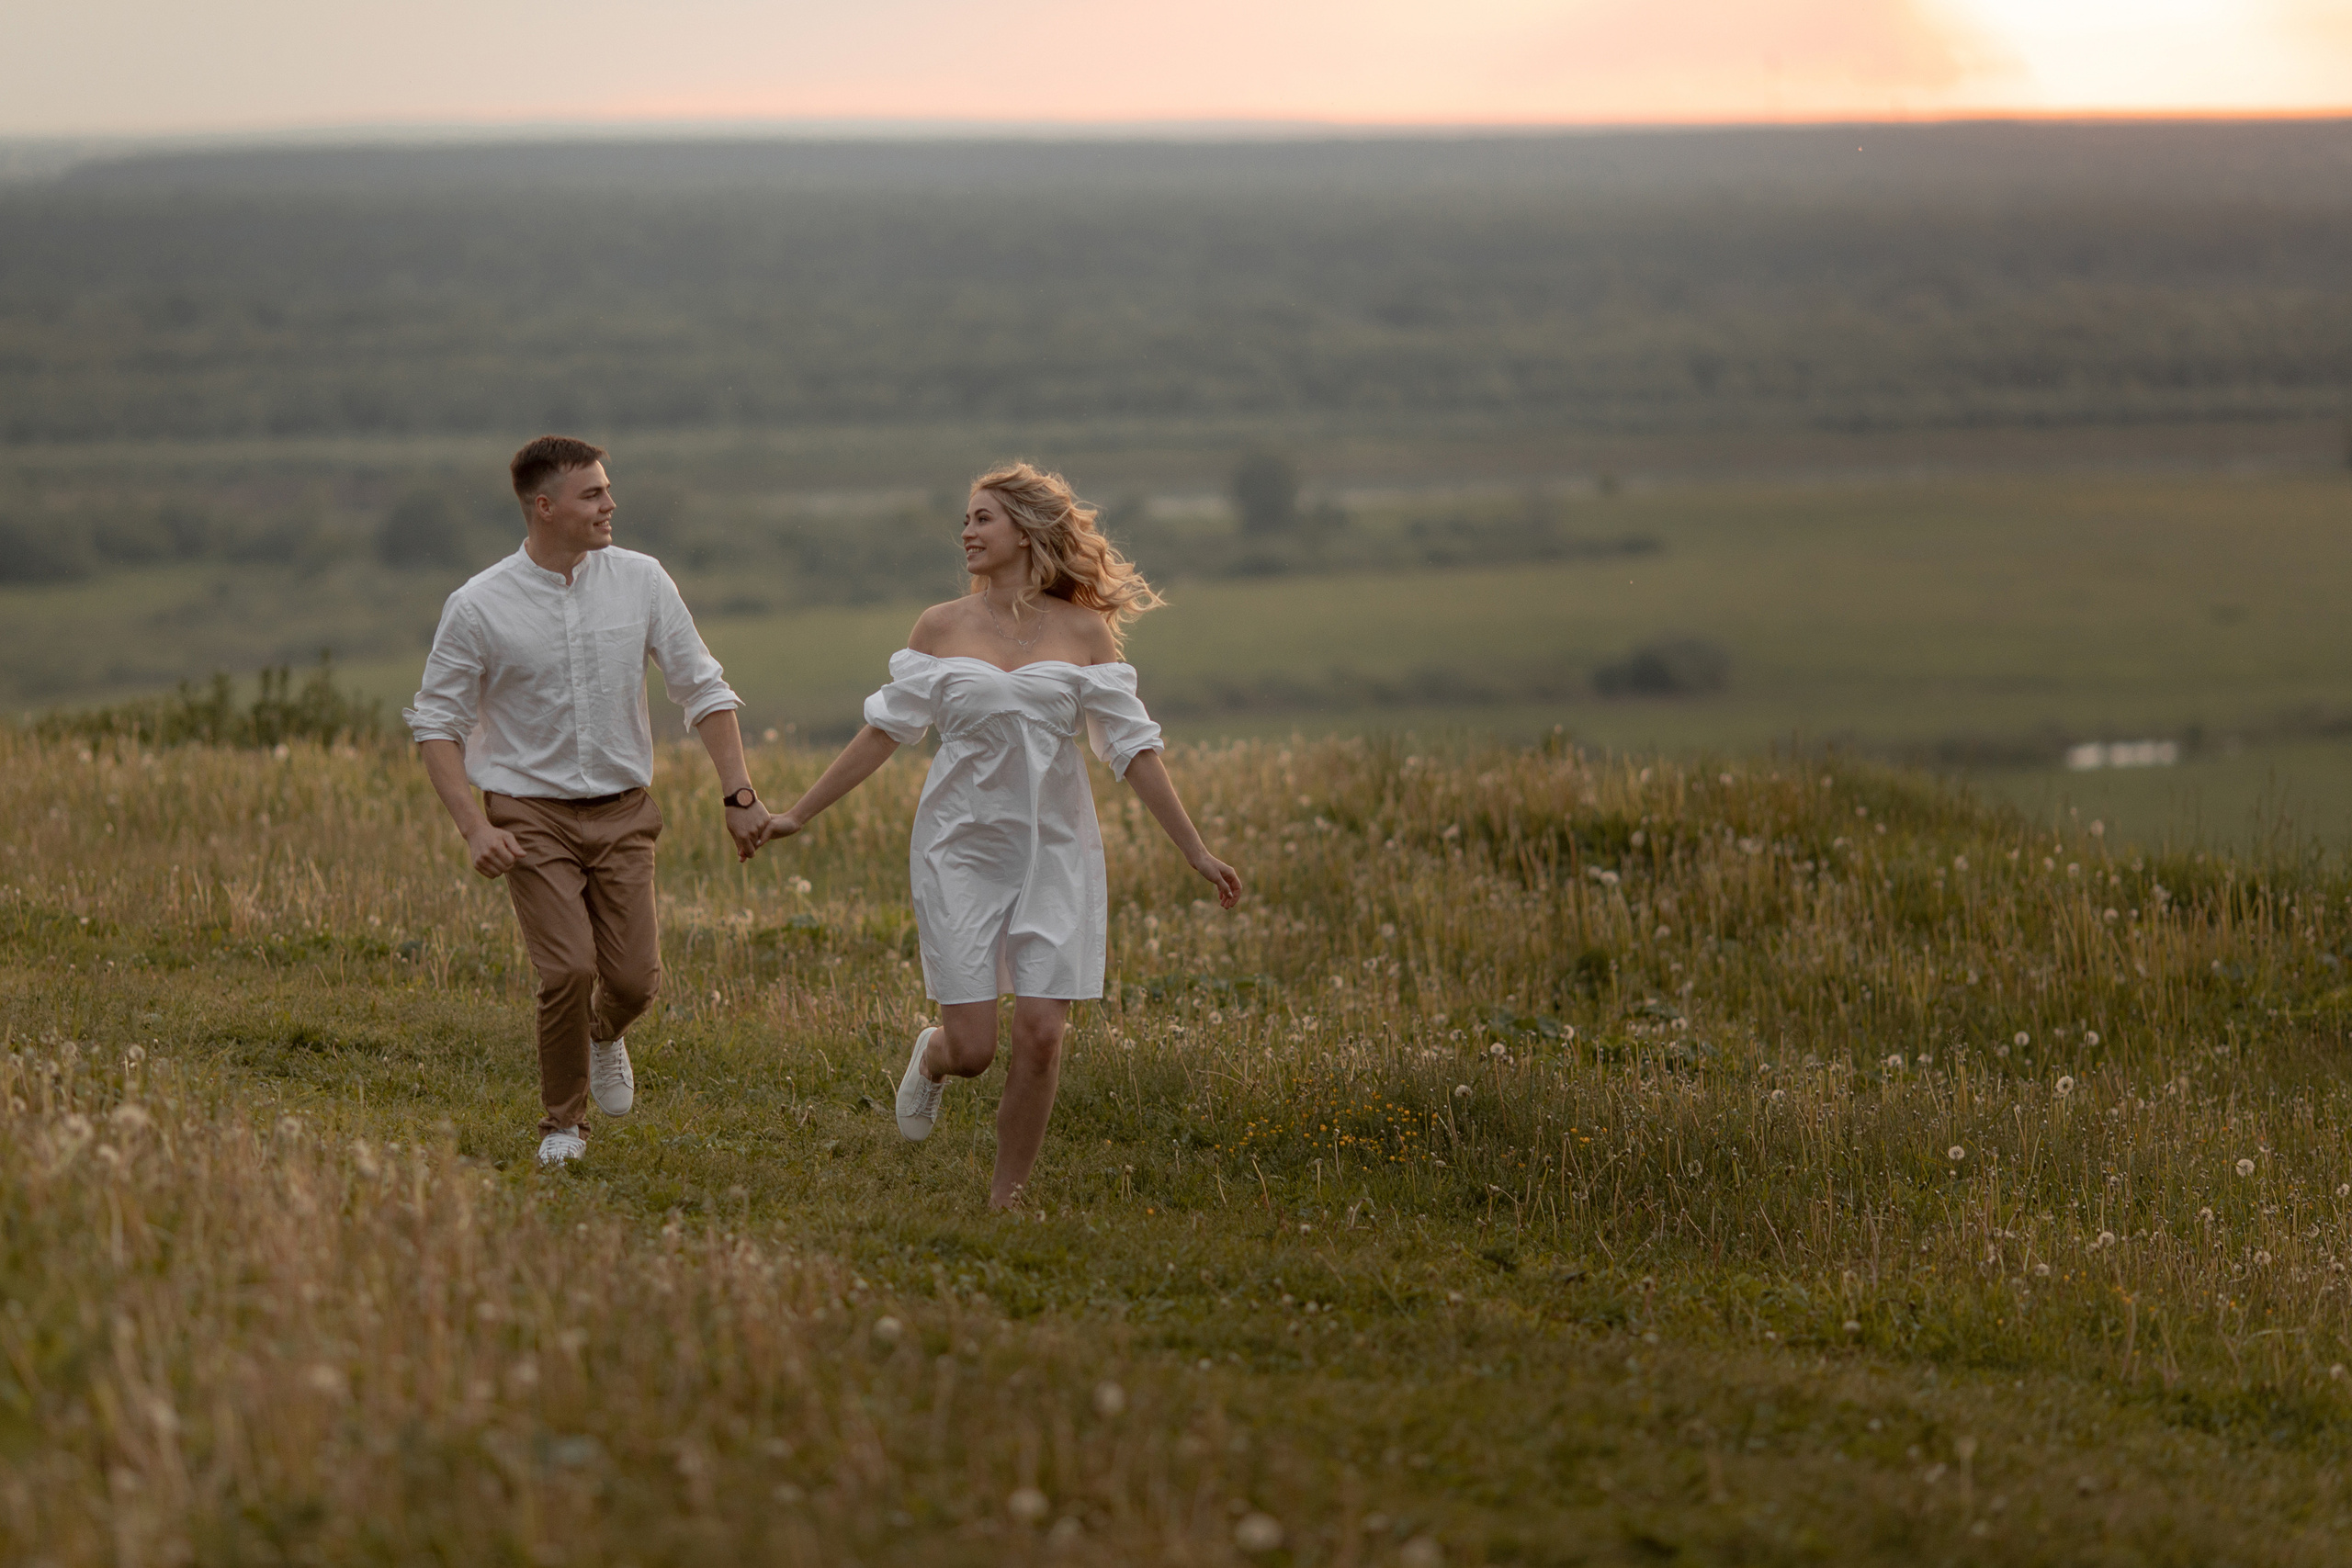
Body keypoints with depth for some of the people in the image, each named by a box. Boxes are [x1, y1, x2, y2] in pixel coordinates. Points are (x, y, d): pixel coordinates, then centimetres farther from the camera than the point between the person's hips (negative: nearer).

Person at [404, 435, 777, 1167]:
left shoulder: (640, 581, -2)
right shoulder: (478, 607, -10)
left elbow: (703, 689, 5)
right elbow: (436, 721, -3)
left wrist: (740, 795, -2)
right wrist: (475, 828, -14)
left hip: (621, 812, 3)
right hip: (531, 816, -3)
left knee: (635, 979, -3)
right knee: (569, 970, -15)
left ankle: (604, 1035, 35)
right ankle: (564, 1122, 8)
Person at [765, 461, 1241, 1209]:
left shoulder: (1082, 631, 2)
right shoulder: (941, 627, 3)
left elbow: (1133, 748, 3)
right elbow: (885, 729, 6)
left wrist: (1196, 850, 0)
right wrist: (800, 813, 5)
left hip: (1055, 851, 0)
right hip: (961, 849, 0)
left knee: (1041, 1034, -9)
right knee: (971, 1048, -5)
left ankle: (1006, 1198, 9)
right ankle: (931, 1058, 34)